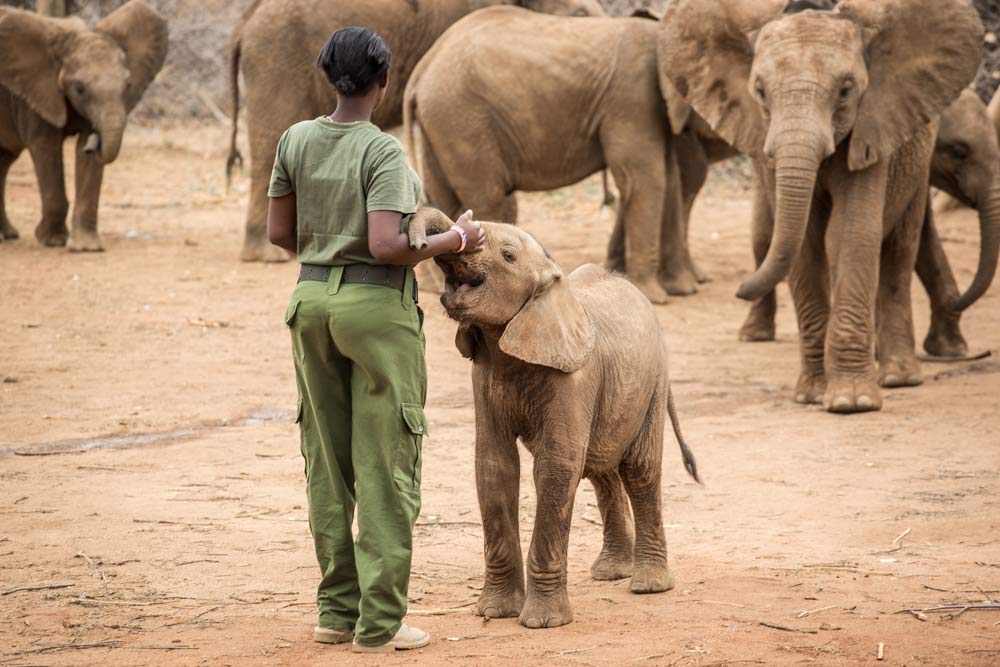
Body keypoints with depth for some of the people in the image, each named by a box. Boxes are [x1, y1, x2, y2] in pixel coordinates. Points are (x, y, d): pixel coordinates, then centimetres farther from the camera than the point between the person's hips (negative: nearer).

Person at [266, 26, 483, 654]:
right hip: (379, 309, -6)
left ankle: (337, 610, 16)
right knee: (386, 467, -1)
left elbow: (279, 232, 6)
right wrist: (455, 241, -9)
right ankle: (379, 622, -1)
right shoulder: (384, 152, -16)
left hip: (314, 303, 6)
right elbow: (387, 246, -25)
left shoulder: (296, 140, 2)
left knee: (329, 462, 12)